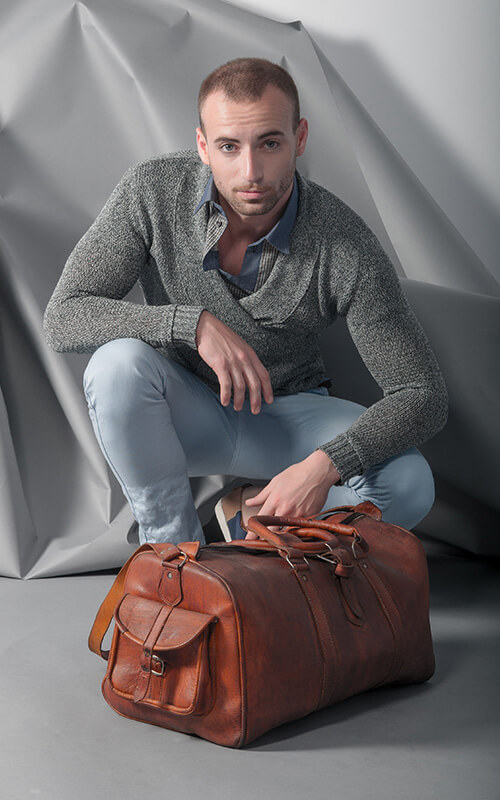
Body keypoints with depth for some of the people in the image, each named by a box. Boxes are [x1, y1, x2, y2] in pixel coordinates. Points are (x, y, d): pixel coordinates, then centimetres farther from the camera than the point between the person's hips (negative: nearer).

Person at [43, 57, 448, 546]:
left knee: (409, 485, -27)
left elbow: (423, 395, -21)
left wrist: (326, 465, -39)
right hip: (182, 413, 0)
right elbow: (62, 319, -21)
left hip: (285, 411, 0)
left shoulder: (344, 245, -24)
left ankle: (257, 515, 3)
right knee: (119, 363, -34)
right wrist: (194, 323, -35)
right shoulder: (152, 191, -21)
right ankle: (175, 551, -12)